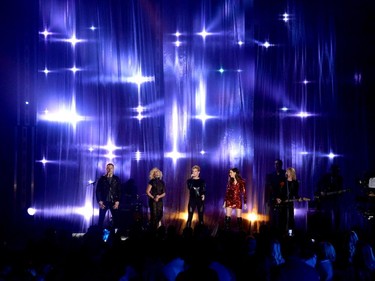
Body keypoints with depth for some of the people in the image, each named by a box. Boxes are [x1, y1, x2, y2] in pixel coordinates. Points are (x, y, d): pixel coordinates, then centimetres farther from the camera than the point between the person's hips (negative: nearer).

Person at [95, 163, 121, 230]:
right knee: (101, 219, 1)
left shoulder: (117, 179, 6)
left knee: (116, 219, -3)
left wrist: (117, 202, -8)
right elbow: (98, 191, 2)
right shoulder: (102, 179, 4)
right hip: (104, 202, 0)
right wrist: (99, 201, -9)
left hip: (113, 202, 0)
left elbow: (119, 191, 2)